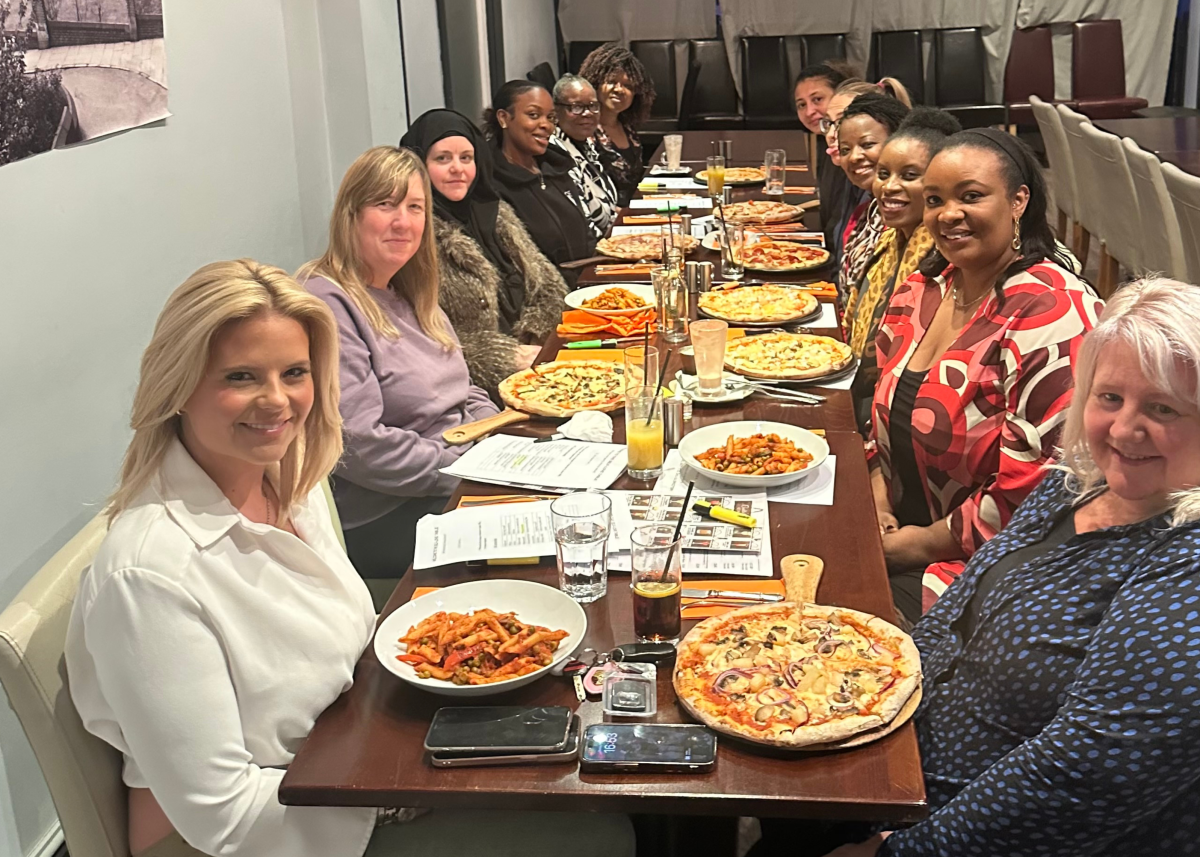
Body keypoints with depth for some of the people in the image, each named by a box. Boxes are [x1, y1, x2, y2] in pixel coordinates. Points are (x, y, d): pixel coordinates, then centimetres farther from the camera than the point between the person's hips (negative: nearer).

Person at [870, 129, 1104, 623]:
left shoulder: (1050, 313, -19)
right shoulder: (922, 292, 6)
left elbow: (1034, 488, -23)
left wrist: (924, 543, -13)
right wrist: (876, 502, 0)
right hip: (901, 531, 7)